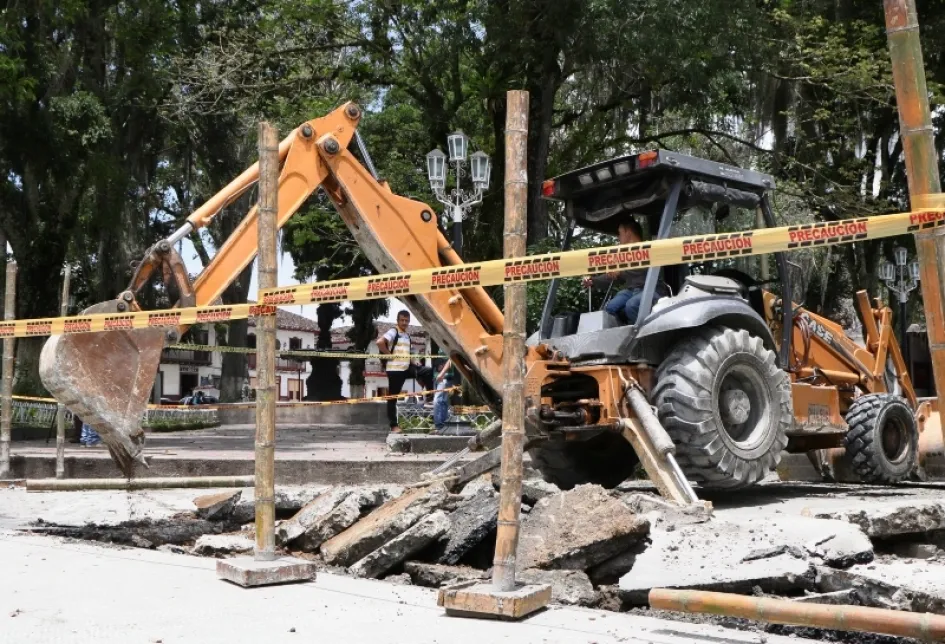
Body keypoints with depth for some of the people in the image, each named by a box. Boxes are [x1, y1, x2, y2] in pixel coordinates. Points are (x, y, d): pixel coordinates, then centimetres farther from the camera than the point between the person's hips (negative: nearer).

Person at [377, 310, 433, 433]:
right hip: (395, 369, -7)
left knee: (428, 371, -3)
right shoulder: (393, 332, -8)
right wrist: (389, 354, -17)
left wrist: (413, 362, 10)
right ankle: (394, 425, 5)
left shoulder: (407, 335, 17)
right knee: (393, 397, -1)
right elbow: (380, 342, -25)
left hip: (407, 368, 7)